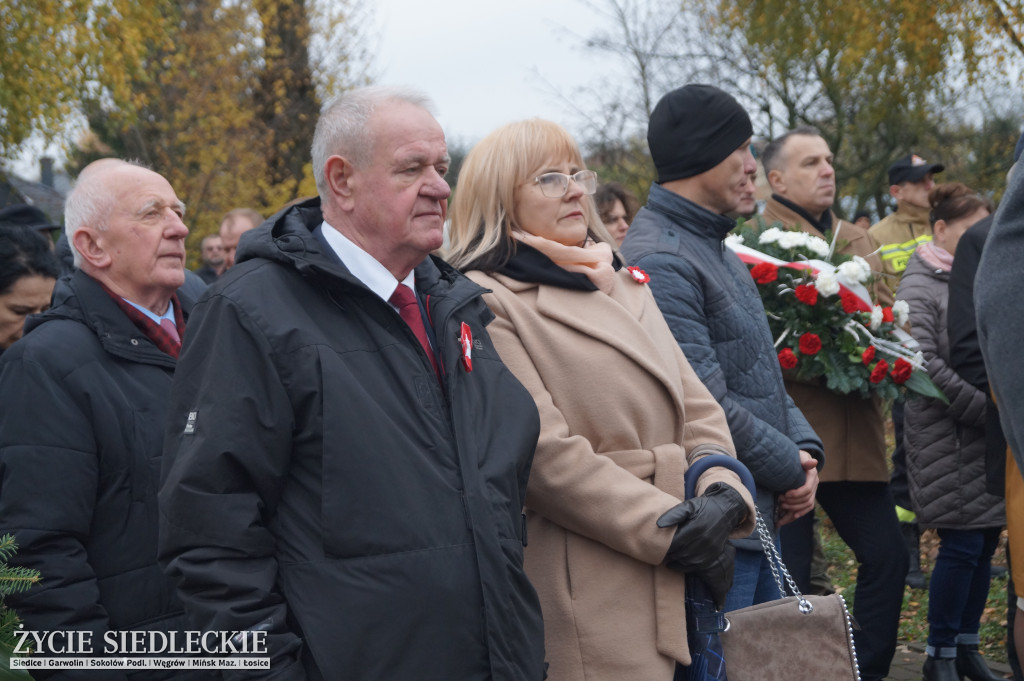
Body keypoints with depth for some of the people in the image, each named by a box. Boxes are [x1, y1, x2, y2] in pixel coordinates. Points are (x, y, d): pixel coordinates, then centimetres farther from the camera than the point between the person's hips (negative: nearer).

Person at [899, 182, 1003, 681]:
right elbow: (924, 365, -16)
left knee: (985, 541, 8)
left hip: (988, 436, 7)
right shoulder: (919, 288, -6)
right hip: (947, 439, -7)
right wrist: (989, 409, -17)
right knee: (962, 545, -6)